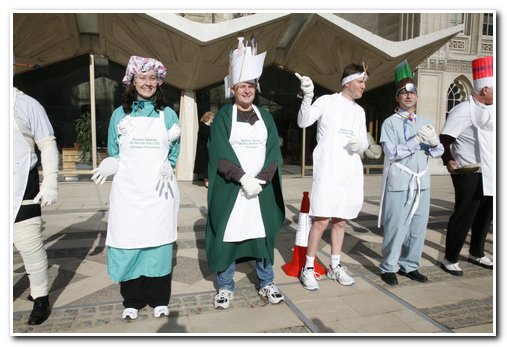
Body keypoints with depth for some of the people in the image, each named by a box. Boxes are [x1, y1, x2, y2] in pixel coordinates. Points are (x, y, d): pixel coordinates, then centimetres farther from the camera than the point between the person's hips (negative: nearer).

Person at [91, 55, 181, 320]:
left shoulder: (168, 114, 8)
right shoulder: (120, 114, 9)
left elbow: (174, 153, 9)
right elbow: (114, 155, 12)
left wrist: (166, 167, -7)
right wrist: (109, 166, -6)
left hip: (159, 190, 0)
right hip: (128, 190, 1)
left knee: (158, 242, 3)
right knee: (128, 243, 3)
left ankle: (159, 300, 19)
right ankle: (132, 301, 20)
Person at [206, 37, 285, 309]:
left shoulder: (265, 116, 9)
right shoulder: (223, 116, -1)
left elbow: (274, 153, 2)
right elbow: (220, 154, -11)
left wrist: (261, 179, -12)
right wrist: (243, 178, -18)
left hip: (262, 187, 3)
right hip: (230, 188, -3)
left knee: (263, 235, 10)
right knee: (227, 235, 4)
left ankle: (266, 284, 26)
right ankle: (225, 287, 20)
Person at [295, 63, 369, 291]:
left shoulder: (359, 111, 17)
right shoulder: (327, 101, 1)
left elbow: (365, 144, 18)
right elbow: (303, 122, -11)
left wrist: (360, 145, -5)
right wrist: (308, 97, -25)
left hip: (351, 172, 6)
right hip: (328, 170, -6)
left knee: (341, 221, 12)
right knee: (322, 220, -8)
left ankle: (335, 266, 25)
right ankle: (308, 268, 6)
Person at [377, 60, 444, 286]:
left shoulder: (425, 123, 14)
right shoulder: (390, 123, -2)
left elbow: (438, 153, 12)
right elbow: (392, 153, -12)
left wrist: (433, 142, -11)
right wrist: (417, 140, -21)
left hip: (421, 182, 6)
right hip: (399, 182, -5)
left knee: (419, 226, 10)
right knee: (396, 227, -1)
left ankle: (410, 265, 26)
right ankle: (388, 267, 15)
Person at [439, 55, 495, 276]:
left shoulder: (491, 109, 12)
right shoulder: (463, 110, -14)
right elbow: (445, 138, -18)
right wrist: (448, 161, -27)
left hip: (489, 174, 9)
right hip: (470, 174, -9)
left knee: (485, 216, 18)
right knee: (464, 216, -3)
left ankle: (476, 253, 35)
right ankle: (450, 259, 10)